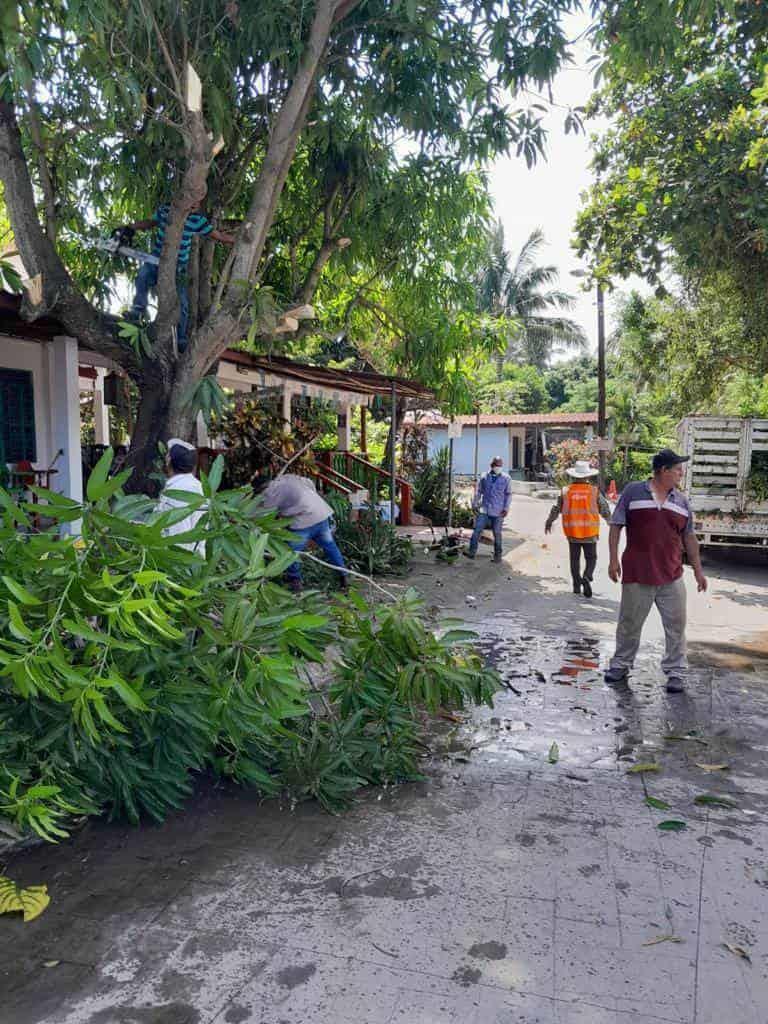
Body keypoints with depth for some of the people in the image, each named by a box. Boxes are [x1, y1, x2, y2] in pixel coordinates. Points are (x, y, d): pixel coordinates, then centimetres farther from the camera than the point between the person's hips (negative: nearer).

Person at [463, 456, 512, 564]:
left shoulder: (506, 479, 1)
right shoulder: (484, 477, 3)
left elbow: (508, 494, 4)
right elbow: (478, 491, 11)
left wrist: (506, 508, -3)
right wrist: (475, 504, 7)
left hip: (498, 512, -1)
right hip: (483, 510, 1)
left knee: (497, 533, 7)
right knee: (477, 530, -7)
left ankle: (497, 555, 19)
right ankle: (472, 551, -4)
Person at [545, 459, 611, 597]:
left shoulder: (565, 491, -2)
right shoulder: (594, 491, -5)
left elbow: (556, 509, 4)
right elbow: (605, 509, 3)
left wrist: (549, 522, 21)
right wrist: (610, 522, 22)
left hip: (572, 531, 2)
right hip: (590, 532, -1)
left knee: (575, 558, 13)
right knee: (591, 558, 7)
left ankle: (577, 585, 16)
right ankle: (586, 577, -18)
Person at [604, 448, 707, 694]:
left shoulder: (682, 501, 10)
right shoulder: (633, 492, -1)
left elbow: (689, 537, 16)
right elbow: (616, 526, 0)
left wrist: (698, 570, 15)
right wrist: (614, 560, -6)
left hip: (672, 577, 3)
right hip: (636, 575, -3)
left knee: (676, 626, 5)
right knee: (629, 623, 9)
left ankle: (676, 672, 18)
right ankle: (621, 664, 25)